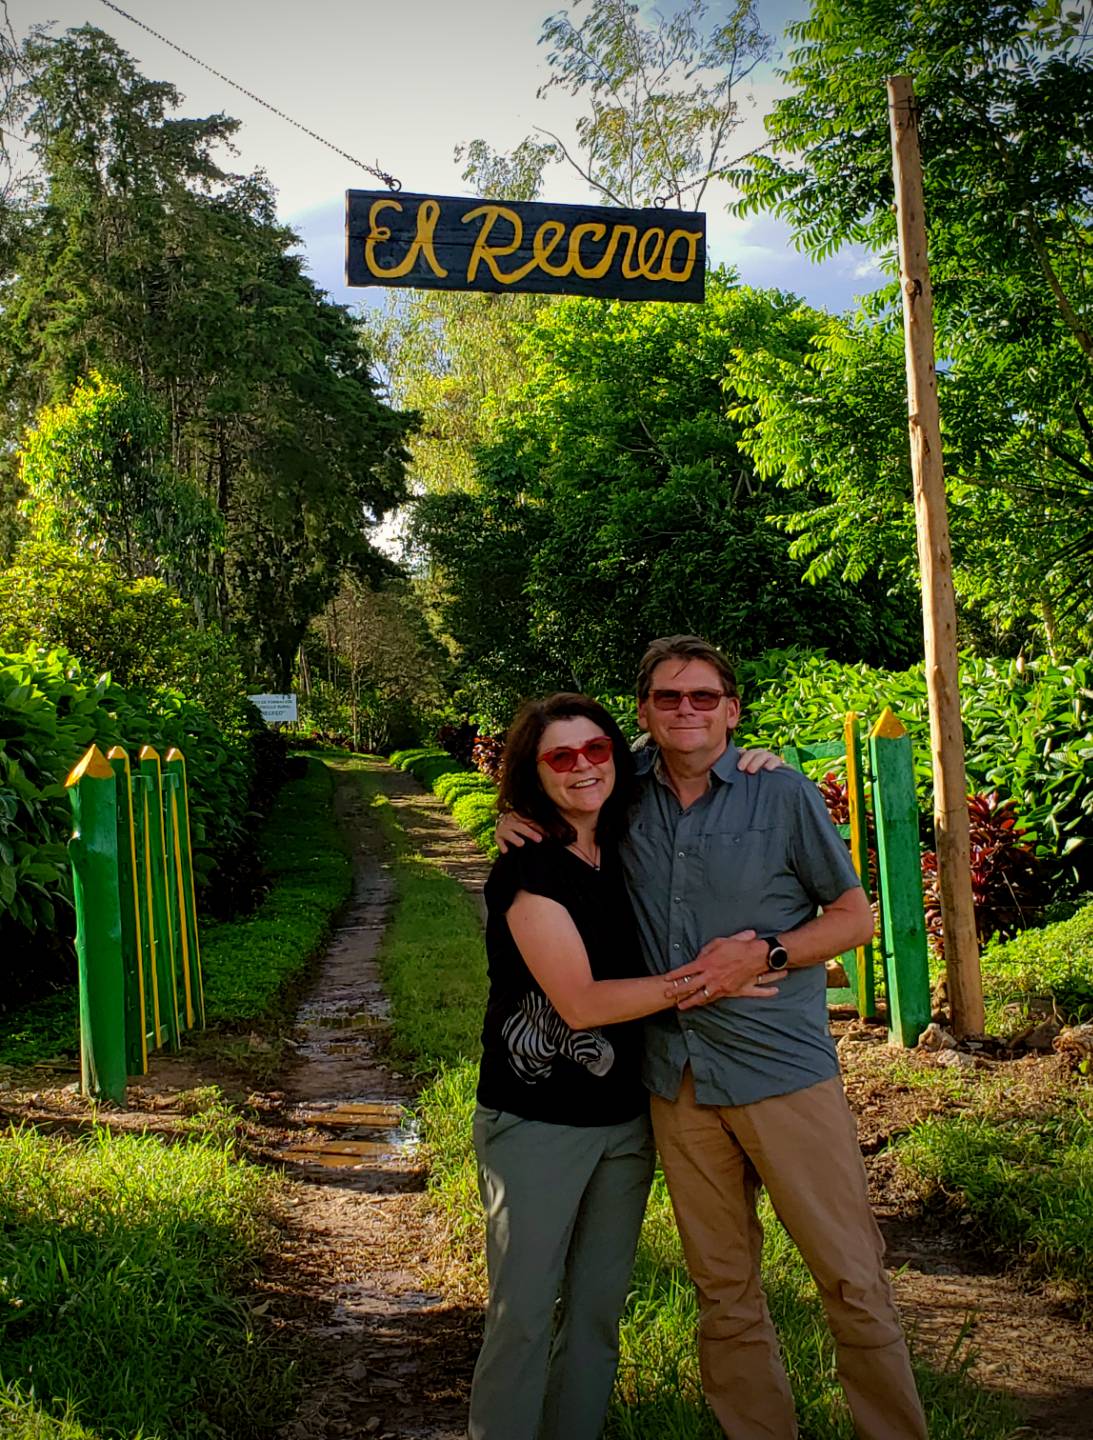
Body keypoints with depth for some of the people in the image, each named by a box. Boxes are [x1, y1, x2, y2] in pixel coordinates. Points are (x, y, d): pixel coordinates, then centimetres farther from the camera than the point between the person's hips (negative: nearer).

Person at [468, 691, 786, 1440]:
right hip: (536, 1125, -6)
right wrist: (701, 980, -17)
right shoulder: (525, 871, -14)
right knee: (524, 1313, 1)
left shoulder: (628, 849, 3)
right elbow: (580, 1002, -19)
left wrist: (750, 768, -3)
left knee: (599, 1308, 15)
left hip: (626, 1121, 6)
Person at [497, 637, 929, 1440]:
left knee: (854, 1282, 4)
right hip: (678, 1079, 3)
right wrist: (516, 821, 1)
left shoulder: (785, 795, -2)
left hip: (783, 1071, -3)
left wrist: (765, 954, -13)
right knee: (724, 1291, 14)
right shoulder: (628, 798, 6)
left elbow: (855, 916, 2)